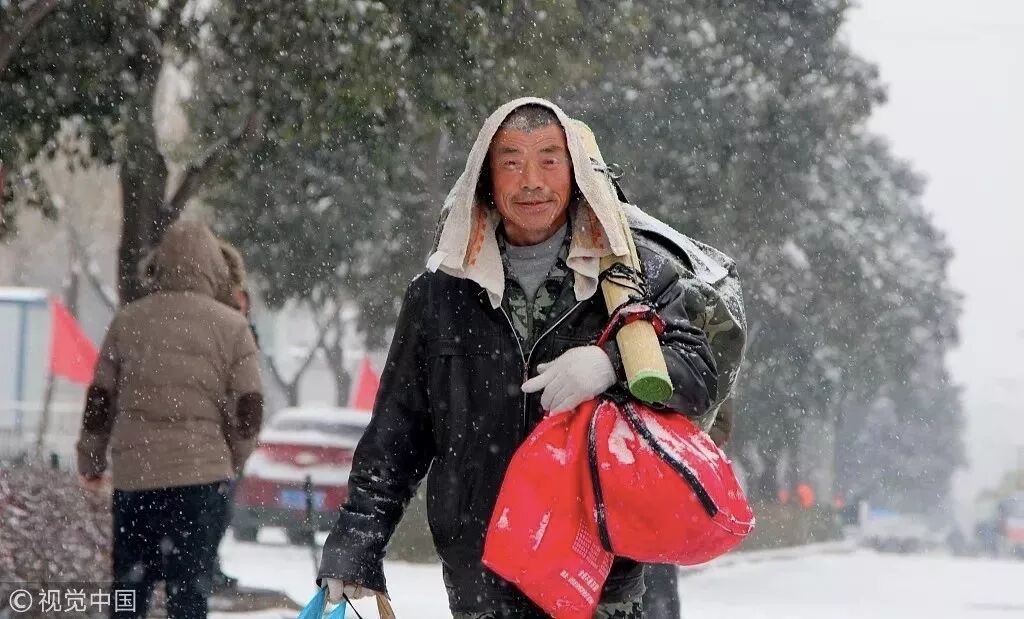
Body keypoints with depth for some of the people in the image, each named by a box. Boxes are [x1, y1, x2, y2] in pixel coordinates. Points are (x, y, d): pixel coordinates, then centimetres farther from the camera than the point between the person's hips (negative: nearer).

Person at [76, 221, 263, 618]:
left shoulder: (127, 321, 5)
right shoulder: (232, 327, -1)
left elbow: (99, 402, 8)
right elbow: (248, 412, -1)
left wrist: (91, 462, 21)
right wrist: (231, 460, 16)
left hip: (133, 472, 2)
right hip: (200, 474, -2)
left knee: (129, 585, 12)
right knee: (189, 587, -1)